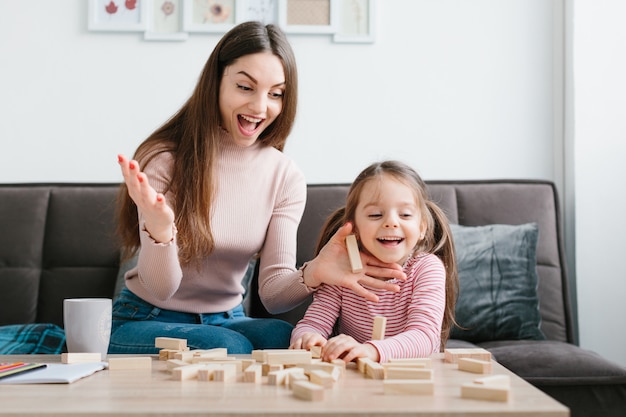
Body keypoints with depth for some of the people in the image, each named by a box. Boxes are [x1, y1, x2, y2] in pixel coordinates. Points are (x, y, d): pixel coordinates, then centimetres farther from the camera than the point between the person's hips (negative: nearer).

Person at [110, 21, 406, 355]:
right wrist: (160, 231, -42)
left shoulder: (285, 177, -5)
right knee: (231, 348, -33)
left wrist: (313, 274, -34)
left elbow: (271, 292, -11)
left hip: (227, 320, 4)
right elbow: (160, 290, -20)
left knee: (284, 337, -28)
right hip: (145, 323, -3)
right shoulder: (163, 160, -16)